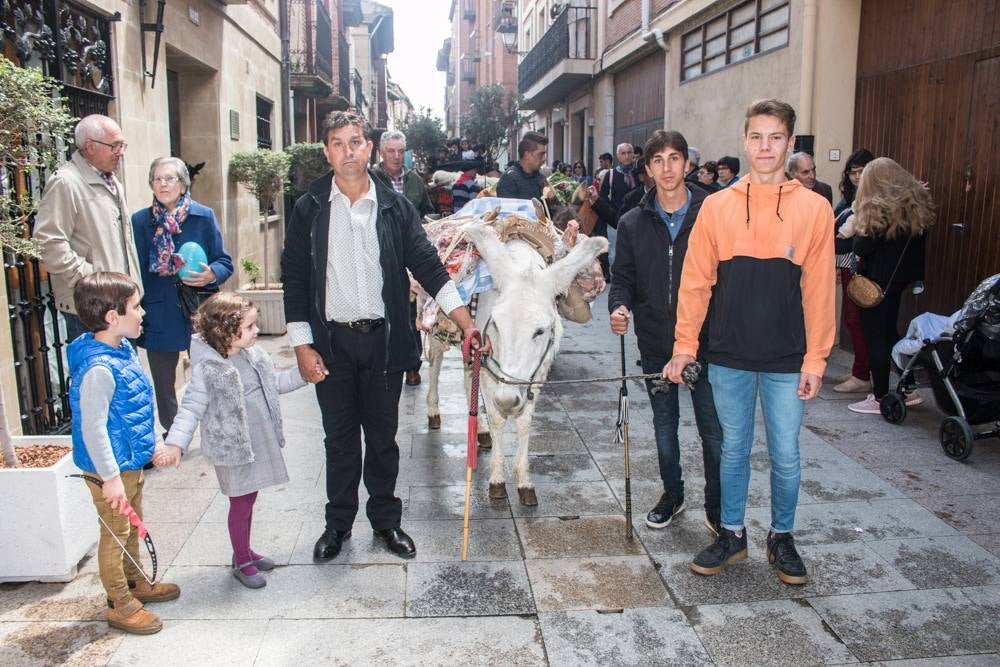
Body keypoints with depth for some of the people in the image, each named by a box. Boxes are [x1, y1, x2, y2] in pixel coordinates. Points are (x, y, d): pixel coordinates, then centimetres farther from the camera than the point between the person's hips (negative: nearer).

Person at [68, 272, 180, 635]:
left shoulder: (124, 350, 2)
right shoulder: (98, 369, -29)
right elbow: (93, 428, -27)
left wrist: (152, 443, 22)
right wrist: (110, 478, -24)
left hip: (131, 461, 10)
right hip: (112, 470, -9)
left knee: (132, 527, 24)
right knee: (115, 534, 6)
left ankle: (135, 583, 42)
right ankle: (120, 605, 22)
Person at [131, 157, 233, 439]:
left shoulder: (203, 216, -1)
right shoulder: (140, 220, 2)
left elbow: (225, 262, 2)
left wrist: (212, 275, -20)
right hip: (158, 317, 2)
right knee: (163, 382, 12)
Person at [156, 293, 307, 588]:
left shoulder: (254, 355, 3)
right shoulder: (208, 369, -19)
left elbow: (275, 383, 17)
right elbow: (191, 407, -21)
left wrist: (304, 373, 9)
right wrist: (175, 444, -31)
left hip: (260, 443, 7)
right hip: (233, 448, -7)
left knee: (248, 500, 20)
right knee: (241, 504, 6)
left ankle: (245, 551, 38)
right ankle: (241, 561, 25)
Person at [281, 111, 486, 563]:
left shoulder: (394, 207, 1)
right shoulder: (309, 209, -1)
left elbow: (428, 267, -1)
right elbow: (295, 279, 0)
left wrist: (467, 324, -10)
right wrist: (301, 346, -6)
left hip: (383, 340, 1)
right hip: (331, 342, 0)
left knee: (382, 437, 12)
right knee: (340, 439, 12)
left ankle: (386, 520, 29)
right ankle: (339, 523, 29)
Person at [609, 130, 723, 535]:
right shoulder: (633, 223, 5)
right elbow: (622, 277, 8)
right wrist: (619, 306, -13)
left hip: (705, 339, -3)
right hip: (655, 343, 3)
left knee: (714, 431, 3)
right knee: (664, 425, 18)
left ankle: (717, 508, 22)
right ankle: (672, 494, 37)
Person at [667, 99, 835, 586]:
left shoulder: (814, 209, -2)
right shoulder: (717, 206, 1)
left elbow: (819, 291, -2)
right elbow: (695, 282, 1)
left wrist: (815, 360, -5)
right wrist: (684, 346, -2)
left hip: (786, 361, -1)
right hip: (729, 356, 1)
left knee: (785, 455, 9)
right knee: (733, 449, 13)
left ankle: (781, 537, 30)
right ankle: (731, 534, 29)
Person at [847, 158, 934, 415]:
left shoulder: (878, 209, -18)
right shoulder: (917, 201, 3)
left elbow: (862, 247, -19)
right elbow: (920, 234, 13)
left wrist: (858, 228, -2)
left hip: (878, 280, -8)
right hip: (903, 276, 8)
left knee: (875, 337, 1)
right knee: (889, 331, 19)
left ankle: (880, 399, 6)